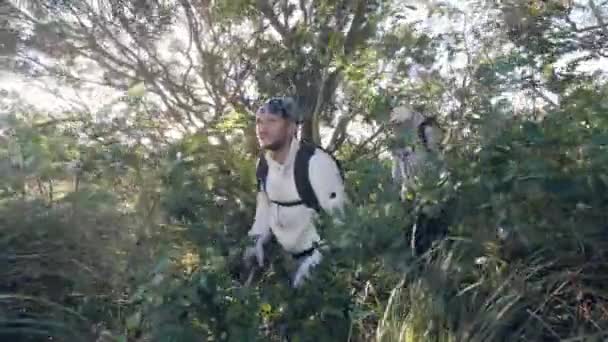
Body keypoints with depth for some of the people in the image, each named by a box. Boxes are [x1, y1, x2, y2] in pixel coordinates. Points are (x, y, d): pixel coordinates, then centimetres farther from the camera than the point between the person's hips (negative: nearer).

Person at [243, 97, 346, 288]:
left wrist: (315, 260, -25)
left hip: (321, 256, -7)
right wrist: (257, 241, 1)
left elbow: (338, 218, -23)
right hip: (288, 256, 7)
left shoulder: (315, 162, -25)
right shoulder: (263, 163, -1)